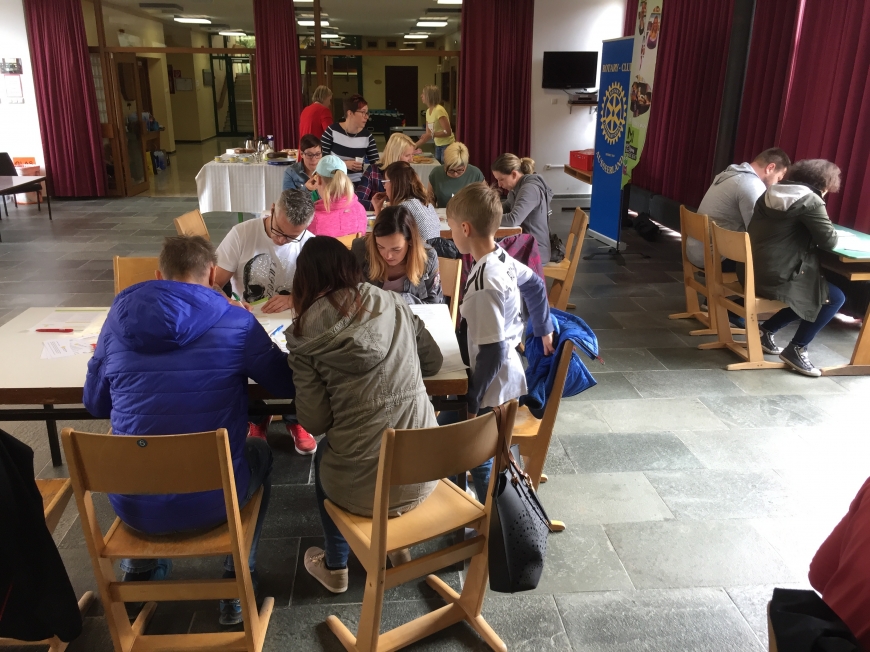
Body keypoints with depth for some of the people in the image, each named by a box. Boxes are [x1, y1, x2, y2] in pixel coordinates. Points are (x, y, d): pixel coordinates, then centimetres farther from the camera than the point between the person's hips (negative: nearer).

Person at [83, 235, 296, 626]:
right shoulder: (235, 322, -11)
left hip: (133, 503, 4)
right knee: (258, 452, 29)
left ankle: (140, 571, 44)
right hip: (213, 500, -3)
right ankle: (237, 584, 30)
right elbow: (288, 384, 3)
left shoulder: (119, 318, -1)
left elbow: (95, 403, 10)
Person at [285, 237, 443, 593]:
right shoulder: (393, 303, 3)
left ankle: (335, 567, 45)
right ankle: (398, 544, 49)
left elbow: (315, 421, -7)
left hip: (362, 485, -3)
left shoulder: (304, 334, -6)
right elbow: (433, 361, 14)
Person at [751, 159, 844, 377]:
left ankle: (766, 331, 24)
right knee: (835, 297, 7)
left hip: (753, 271, 9)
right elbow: (829, 241, -8)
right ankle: (795, 349, 8)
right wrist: (829, 234, 14)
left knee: (807, 294, 27)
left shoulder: (773, 192, 12)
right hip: (776, 277, -9)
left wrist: (812, 236, 18)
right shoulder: (810, 201, -11)